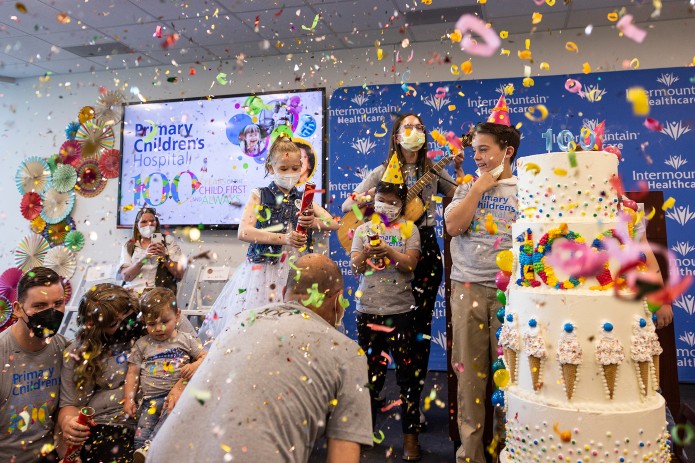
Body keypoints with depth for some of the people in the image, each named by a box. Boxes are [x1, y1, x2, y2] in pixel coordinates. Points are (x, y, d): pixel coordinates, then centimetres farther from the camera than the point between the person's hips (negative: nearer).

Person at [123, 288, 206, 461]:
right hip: (151, 398, 3)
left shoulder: (186, 339, 10)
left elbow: (204, 357, 10)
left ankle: (147, 448, -35)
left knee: (171, 414, -33)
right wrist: (129, 399, 7)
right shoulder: (142, 345, 15)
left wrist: (194, 366, -13)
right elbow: (132, 373, 16)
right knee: (141, 433, -17)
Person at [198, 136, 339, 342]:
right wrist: (283, 238, -20)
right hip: (263, 269, -2)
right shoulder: (260, 196, 4)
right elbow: (243, 232, -10)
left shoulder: (303, 199, 12)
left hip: (297, 270, 2)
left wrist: (314, 222, -19)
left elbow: (334, 223, 3)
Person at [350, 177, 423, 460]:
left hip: (401, 311, -2)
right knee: (371, 371, 14)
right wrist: (366, 252, -22)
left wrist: (389, 251, -25)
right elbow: (355, 268, -2)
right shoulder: (364, 229, 7)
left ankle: (410, 433, 17)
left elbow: (410, 265, -9)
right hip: (368, 310, 2)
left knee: (408, 372, 3)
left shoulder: (409, 230, 3)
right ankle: (366, 427, 30)